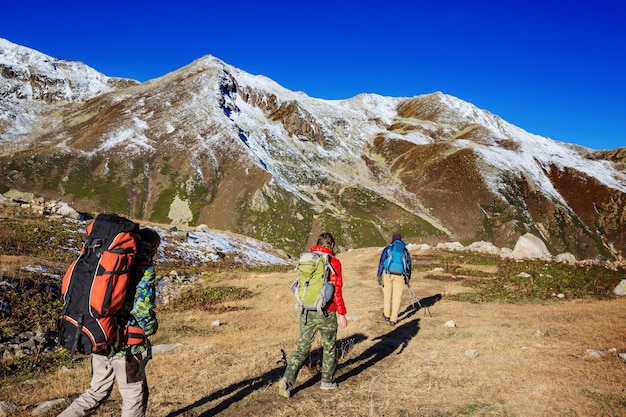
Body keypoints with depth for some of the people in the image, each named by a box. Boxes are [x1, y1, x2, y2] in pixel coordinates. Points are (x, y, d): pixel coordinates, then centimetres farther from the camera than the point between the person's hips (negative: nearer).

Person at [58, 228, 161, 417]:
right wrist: (150, 328, -1)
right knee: (134, 398, 11)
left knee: (97, 392, 24)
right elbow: (143, 311, -21)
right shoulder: (146, 271, -14)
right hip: (127, 346, -7)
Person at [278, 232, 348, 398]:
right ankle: (327, 381, 27)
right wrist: (342, 314, -8)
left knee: (302, 347, 8)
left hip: (307, 312, 4)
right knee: (329, 347, 16)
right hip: (326, 313, -4)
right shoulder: (333, 262, -12)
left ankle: (287, 379, -6)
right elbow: (336, 290, -14)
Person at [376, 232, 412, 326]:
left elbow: (381, 262, -4)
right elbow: (409, 265, 13)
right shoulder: (405, 250, 11)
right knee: (397, 297, 6)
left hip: (388, 274, -1)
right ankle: (393, 320, 5)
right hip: (400, 276, 1)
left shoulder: (387, 248, 3)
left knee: (387, 294, 17)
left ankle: (387, 315, 31)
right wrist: (408, 278, 23)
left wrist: (379, 276, -3)